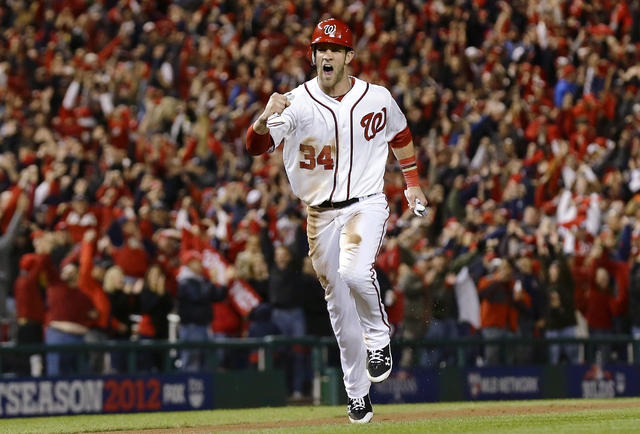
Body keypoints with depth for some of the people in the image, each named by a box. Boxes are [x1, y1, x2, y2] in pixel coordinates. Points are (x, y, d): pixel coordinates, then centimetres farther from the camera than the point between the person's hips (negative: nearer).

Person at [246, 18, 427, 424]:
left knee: (355, 272, -30)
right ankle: (358, 394, 24)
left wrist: (413, 183, 18)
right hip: (321, 212, 1)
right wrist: (265, 119, -43)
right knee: (340, 305, 9)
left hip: (366, 204, -1)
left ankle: (379, 336, -1)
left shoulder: (378, 99, -3)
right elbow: (256, 146, -23)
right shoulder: (297, 103, -10)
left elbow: (401, 135, 19)